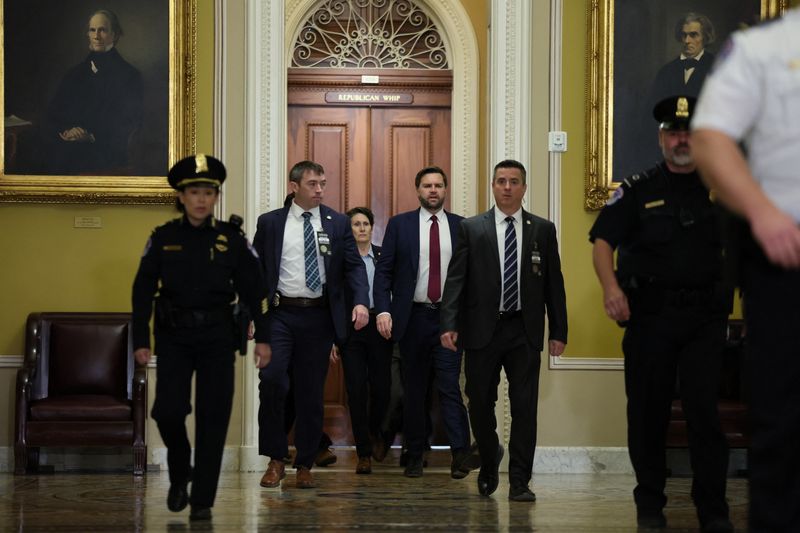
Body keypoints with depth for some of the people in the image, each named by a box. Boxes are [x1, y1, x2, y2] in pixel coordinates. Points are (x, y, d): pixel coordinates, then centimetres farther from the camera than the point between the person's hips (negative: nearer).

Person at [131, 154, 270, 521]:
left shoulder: (231, 239, 1)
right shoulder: (163, 238, 2)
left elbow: (254, 289, 3)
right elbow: (143, 291, 3)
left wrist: (262, 337, -2)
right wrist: (140, 341, -1)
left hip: (217, 338, 0)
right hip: (174, 338, 0)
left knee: (213, 418, -1)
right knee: (168, 411, -9)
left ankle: (203, 500, 8)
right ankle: (179, 475, 21)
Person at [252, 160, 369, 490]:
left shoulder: (337, 223, 7)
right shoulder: (270, 223, 5)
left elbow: (354, 265, 3)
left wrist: (361, 301, -13)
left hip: (319, 317, 1)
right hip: (279, 314, -1)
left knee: (311, 392, 6)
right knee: (271, 380, -16)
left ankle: (305, 466, 17)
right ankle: (276, 459, 1)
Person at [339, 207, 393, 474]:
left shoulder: (384, 256, 7)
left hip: (379, 327, 1)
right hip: (350, 328, -1)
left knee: (381, 386, -1)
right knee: (356, 389, -3)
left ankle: (375, 433, 30)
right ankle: (364, 452, 4)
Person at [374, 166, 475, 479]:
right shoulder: (399, 225, 5)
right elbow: (384, 271, 2)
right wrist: (383, 310, -10)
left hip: (450, 317, -1)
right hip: (413, 318, 1)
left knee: (449, 385, -10)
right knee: (414, 390, 7)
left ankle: (460, 453, -9)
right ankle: (415, 456, 15)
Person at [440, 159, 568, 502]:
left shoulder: (543, 230, 7)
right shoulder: (471, 229, 4)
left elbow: (554, 283, 7)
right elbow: (455, 279, -1)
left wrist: (558, 331, 3)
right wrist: (449, 324, -12)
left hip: (524, 332, 0)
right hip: (482, 330, 0)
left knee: (524, 407, -2)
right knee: (480, 404, 6)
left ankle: (519, 482, 5)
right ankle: (489, 460, 32)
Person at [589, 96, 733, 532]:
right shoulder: (638, 190, 7)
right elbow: (602, 240, -1)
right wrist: (611, 287, -17)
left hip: (705, 316, 0)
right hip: (650, 316, 0)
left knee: (705, 411, -6)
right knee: (648, 411, 6)